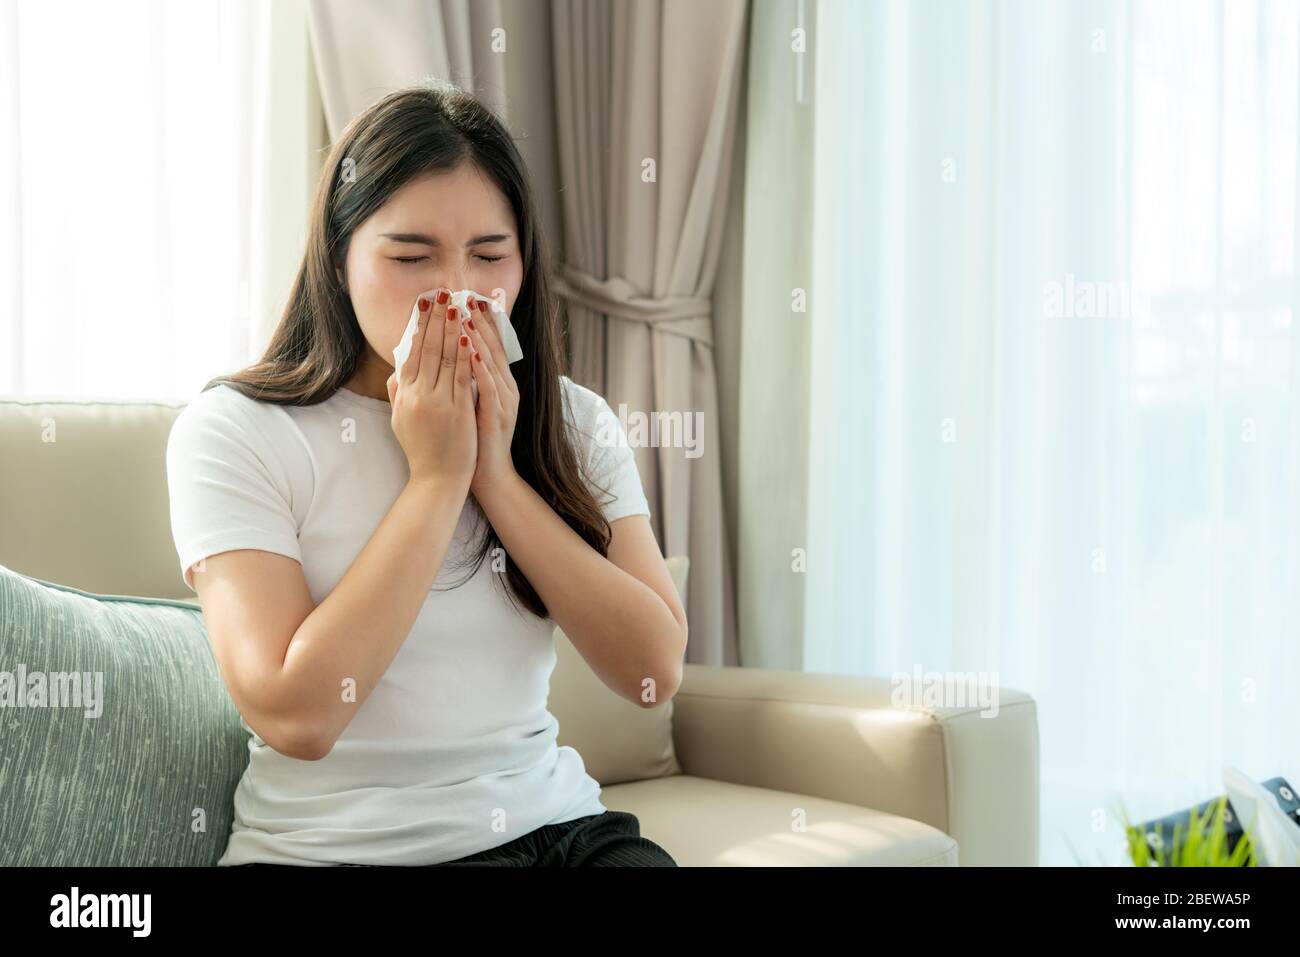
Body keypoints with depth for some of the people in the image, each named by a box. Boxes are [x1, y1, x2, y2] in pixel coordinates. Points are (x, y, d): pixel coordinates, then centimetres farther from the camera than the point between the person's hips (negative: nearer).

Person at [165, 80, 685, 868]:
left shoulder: (572, 423, 6)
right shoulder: (235, 432, -6)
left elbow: (656, 672, -3)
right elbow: (295, 716, -16)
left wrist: (498, 474, -10)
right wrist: (436, 477, -12)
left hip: (552, 824, 3)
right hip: (332, 846, -3)